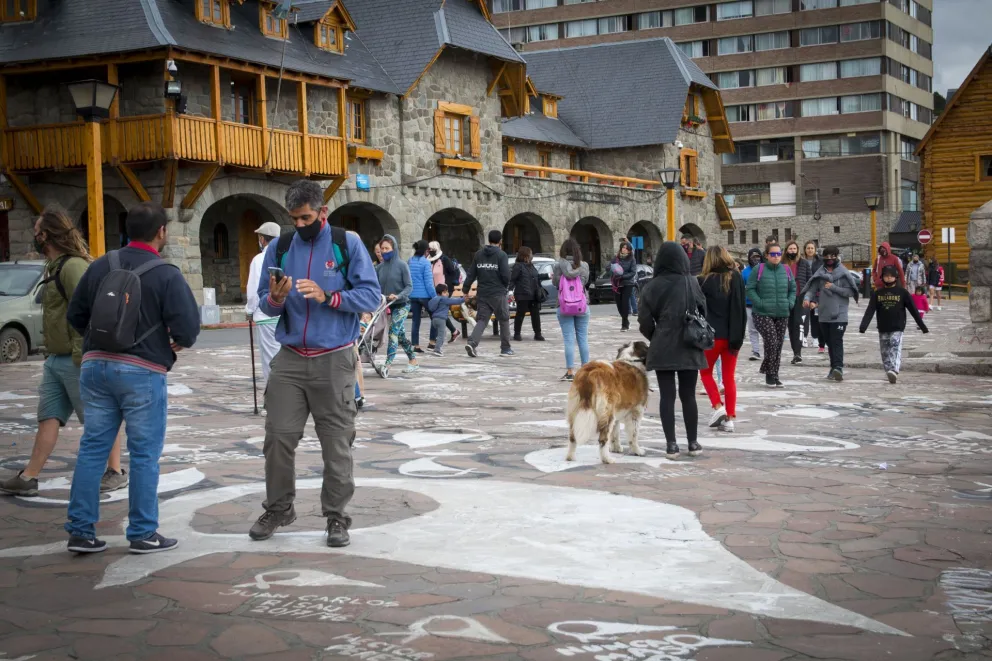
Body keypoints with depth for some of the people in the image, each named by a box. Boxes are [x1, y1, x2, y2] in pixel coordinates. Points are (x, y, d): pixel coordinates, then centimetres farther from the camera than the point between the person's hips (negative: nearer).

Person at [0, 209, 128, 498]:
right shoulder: (55, 267, 16)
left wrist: (81, 357, -25)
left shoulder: (73, 266, -17)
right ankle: (28, 478, 8)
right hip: (55, 360, 10)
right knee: (48, 419, 7)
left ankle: (116, 472, 11)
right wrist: (51, 352, 20)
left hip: (75, 361, -10)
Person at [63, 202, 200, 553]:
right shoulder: (167, 275, -10)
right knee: (144, 454, 5)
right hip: (142, 372, -5)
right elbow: (188, 328, -14)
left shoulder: (100, 266, 6)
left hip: (95, 366, 5)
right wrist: (178, 343, 8)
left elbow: (75, 315, 11)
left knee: (92, 448, 11)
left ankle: (80, 531, 14)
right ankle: (143, 533, 11)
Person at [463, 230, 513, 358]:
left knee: (482, 320, 5)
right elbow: (506, 275, -13)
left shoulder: (479, 254, 7)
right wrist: (505, 285, 7)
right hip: (498, 294, -4)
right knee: (504, 320, 11)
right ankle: (505, 348, 16)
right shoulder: (501, 255, -8)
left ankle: (472, 343, -17)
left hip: (482, 294, 4)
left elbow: (471, 274, 6)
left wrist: (466, 289, 13)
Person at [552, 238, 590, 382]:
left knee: (569, 339, 0)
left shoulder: (558, 266, -8)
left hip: (564, 307, -2)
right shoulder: (584, 266, -3)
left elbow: (555, 282, -4)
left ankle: (570, 372, -3)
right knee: (583, 339, 10)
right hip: (582, 306, 2)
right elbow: (585, 282, 2)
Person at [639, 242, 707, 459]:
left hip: (663, 349, -1)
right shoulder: (691, 283, -5)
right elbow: (703, 312, 2)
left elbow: (645, 321, -4)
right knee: (688, 395, 11)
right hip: (689, 348, 1)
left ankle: (671, 445, 3)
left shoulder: (652, 287, -7)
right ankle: (693, 442, 17)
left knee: (667, 396, 4)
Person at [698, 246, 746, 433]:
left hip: (712, 334, -3)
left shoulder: (705, 281, -9)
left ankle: (718, 406, -2)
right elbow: (742, 309, 5)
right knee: (729, 377, 10)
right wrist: (739, 335, 10)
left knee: (706, 371, 15)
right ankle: (730, 418, 6)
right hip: (732, 335, 3)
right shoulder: (737, 278, 1)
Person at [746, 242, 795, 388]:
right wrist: (760, 303, -14)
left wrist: (790, 303, 2)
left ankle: (774, 376, 17)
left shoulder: (786, 271, 8)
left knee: (779, 344, 6)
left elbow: (793, 289, 18)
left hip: (782, 315, 5)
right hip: (763, 314, -5)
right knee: (771, 342, -15)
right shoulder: (758, 270, -5)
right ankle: (770, 375, 0)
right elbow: (750, 289, -4)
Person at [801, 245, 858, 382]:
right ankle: (834, 367, 21)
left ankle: (838, 368, -20)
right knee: (829, 343, 11)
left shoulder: (843, 273, -1)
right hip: (824, 315, 4)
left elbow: (850, 291, -8)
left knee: (837, 342, -13)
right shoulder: (820, 274, 8)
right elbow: (812, 289, 3)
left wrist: (833, 287, -15)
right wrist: (807, 299, -17)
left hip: (839, 315, -4)